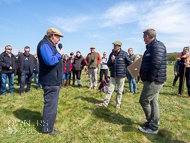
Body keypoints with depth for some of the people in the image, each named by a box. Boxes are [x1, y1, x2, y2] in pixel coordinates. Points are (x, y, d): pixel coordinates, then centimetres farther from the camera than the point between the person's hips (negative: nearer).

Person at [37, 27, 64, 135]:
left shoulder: (50, 45, 17)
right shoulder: (45, 44, -17)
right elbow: (49, 61, -30)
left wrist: (59, 55, 9)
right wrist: (59, 54, -17)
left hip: (54, 80, 11)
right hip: (50, 81, -11)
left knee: (53, 101, 24)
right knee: (50, 103, -1)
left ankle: (51, 119, 44)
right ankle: (47, 128, 15)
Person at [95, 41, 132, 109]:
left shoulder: (124, 54, -4)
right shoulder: (111, 54, 7)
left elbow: (130, 63, 1)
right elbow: (108, 64, 9)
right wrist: (111, 60, -11)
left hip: (121, 75, -3)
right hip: (113, 75, 3)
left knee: (119, 91, 7)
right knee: (109, 89, 4)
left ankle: (118, 104, 23)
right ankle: (105, 103, 13)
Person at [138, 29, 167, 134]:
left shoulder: (157, 45, -15)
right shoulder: (152, 46, 17)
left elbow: (156, 64, -26)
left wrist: (150, 78, -20)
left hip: (154, 81, -10)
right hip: (154, 80, 10)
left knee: (144, 100, -3)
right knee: (153, 102, 16)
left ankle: (153, 128, 13)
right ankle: (154, 126, 31)